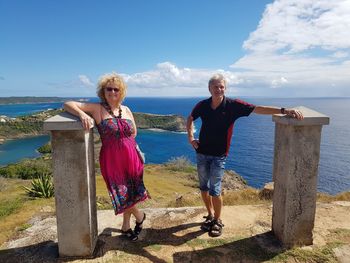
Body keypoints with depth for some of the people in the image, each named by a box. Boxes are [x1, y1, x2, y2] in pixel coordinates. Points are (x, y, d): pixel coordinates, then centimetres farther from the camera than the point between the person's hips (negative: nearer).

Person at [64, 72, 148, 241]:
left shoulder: (126, 110, 7)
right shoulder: (97, 108, -7)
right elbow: (68, 104, -10)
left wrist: (124, 143, 1)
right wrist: (82, 114, -29)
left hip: (131, 157, 4)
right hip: (112, 159, -4)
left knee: (130, 193, 13)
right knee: (123, 194, 5)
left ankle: (126, 226, 38)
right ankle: (139, 216, 35)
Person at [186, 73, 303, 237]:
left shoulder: (233, 105, -12)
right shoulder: (202, 105, -3)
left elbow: (258, 109, -19)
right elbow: (190, 119, 15)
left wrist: (284, 110, -29)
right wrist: (190, 138, 5)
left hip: (219, 155, -3)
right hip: (201, 153, 4)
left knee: (215, 190, -3)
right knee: (204, 188, 13)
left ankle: (218, 221, 21)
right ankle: (210, 216, 35)